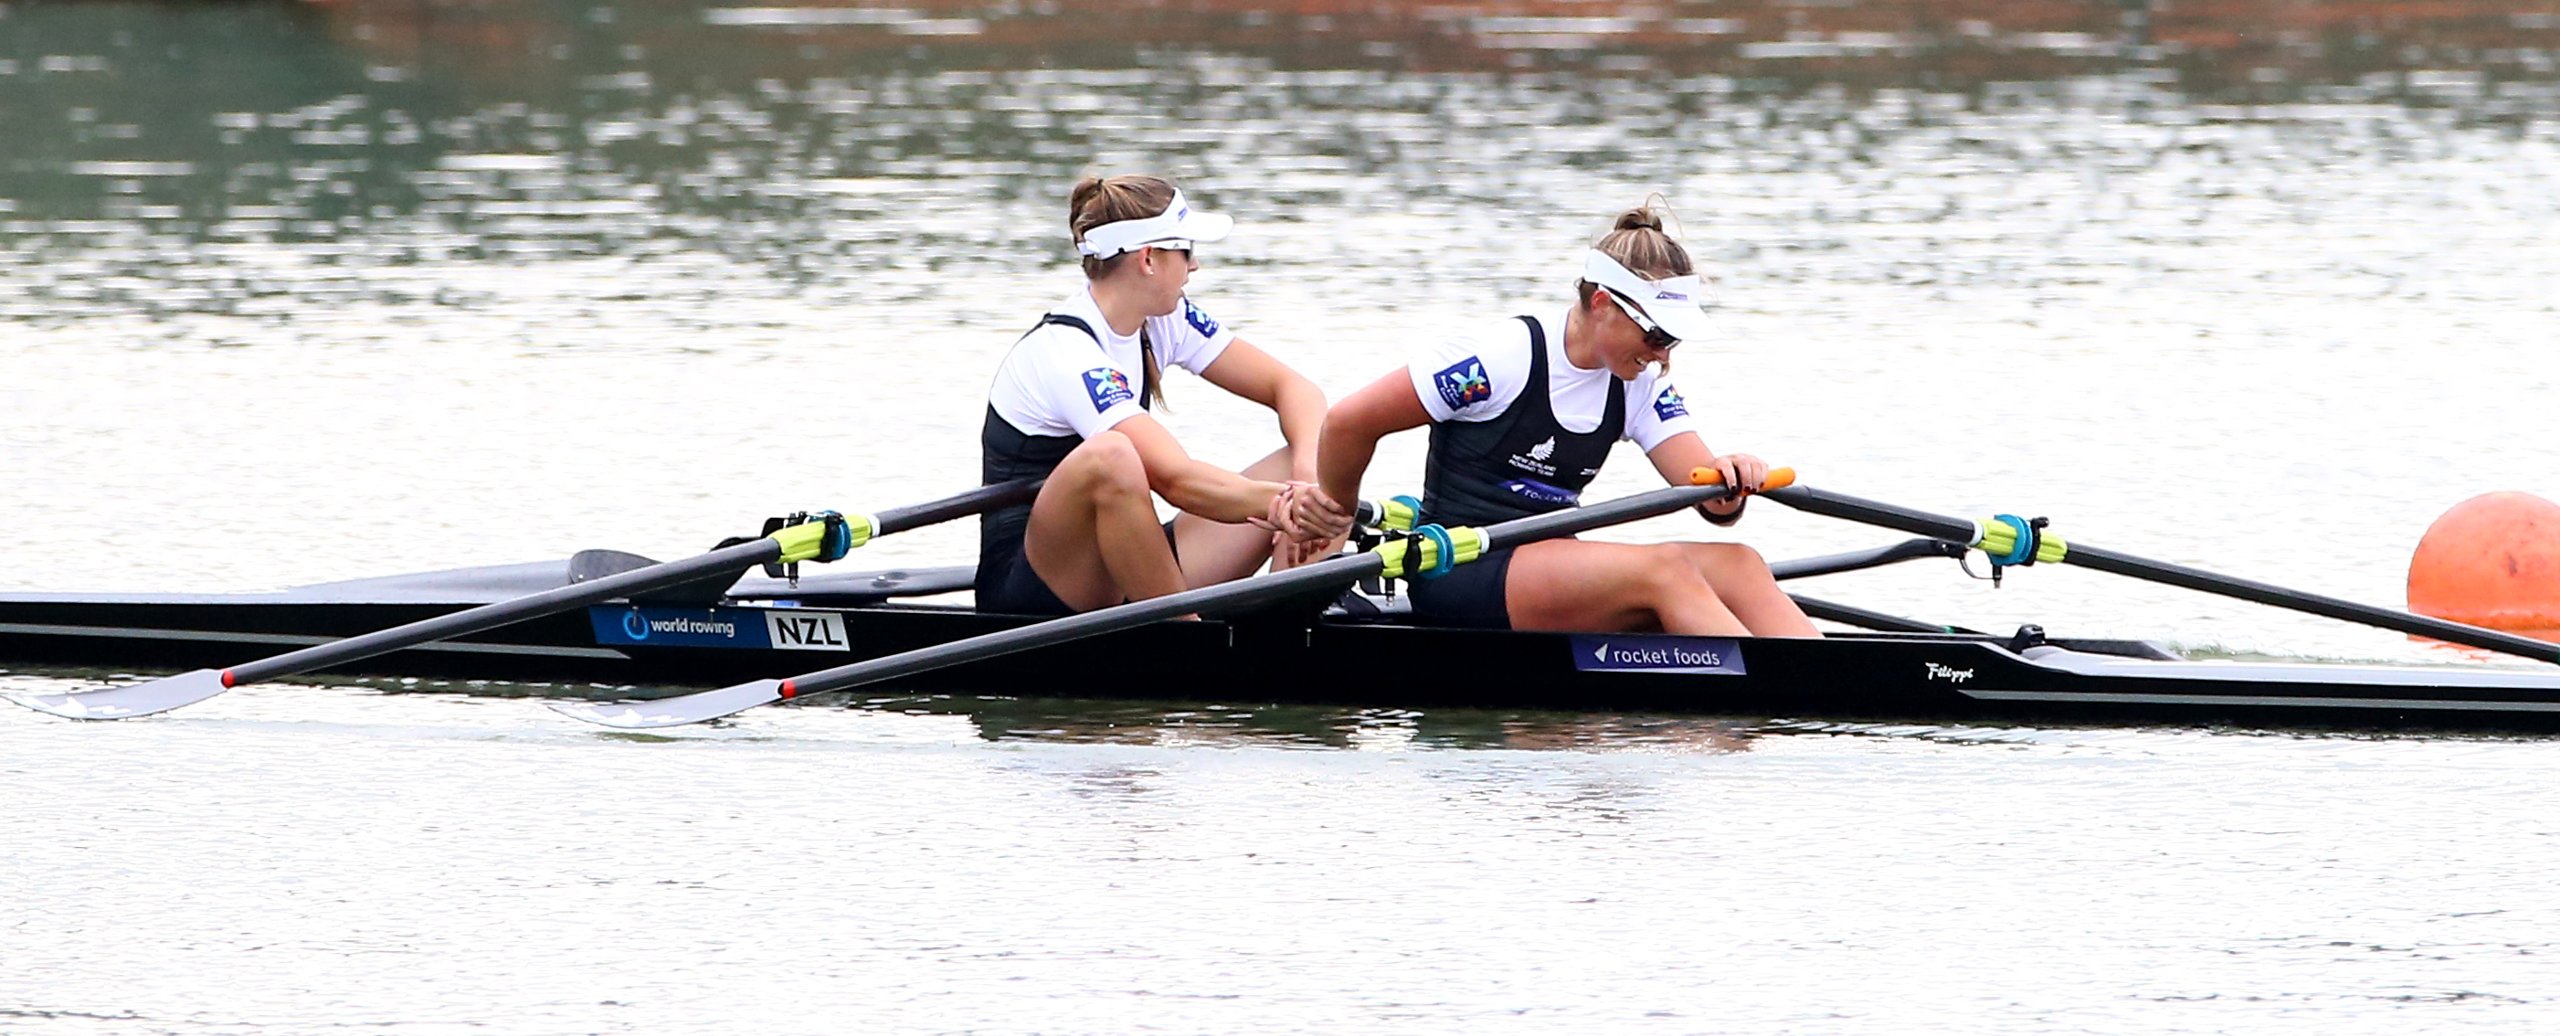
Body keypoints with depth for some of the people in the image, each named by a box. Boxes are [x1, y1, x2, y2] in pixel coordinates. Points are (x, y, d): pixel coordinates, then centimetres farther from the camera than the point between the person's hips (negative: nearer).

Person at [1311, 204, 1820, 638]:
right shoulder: (1506, 356, -12)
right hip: (1460, 576, -7)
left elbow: (1710, 499, -4)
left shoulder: (1640, 383, 9)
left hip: (1549, 567, 7)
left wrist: (1729, 487, -29)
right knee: (1664, 568, -30)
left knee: (1737, 566, -18)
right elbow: (1349, 422, -9)